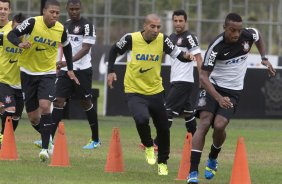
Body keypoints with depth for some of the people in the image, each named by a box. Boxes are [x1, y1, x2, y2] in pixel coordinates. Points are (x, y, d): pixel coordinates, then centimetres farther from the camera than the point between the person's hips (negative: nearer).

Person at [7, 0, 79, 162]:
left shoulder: (61, 29, -6)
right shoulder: (33, 23, -15)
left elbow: (67, 47, 14)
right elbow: (12, 35, -15)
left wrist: (70, 69, 14)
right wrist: (20, 43, -36)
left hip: (48, 73, 0)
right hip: (28, 72, 0)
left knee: (45, 106, -23)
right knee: (33, 117, 4)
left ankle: (45, 148, -21)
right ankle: (48, 137, 33)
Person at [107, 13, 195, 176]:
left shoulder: (162, 40, -10)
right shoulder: (131, 39, -13)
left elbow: (178, 54, -16)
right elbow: (114, 51, 5)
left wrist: (186, 56, -37)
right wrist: (111, 71, -2)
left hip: (156, 91, 3)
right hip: (135, 92, -3)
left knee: (163, 129, 11)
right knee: (142, 119, -29)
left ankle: (163, 162, 36)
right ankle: (148, 147, 3)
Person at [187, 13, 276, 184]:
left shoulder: (248, 35, -12)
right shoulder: (216, 46, -23)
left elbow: (259, 36, 16)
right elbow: (203, 76, -25)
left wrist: (264, 58, 7)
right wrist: (219, 98, -37)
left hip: (233, 91, 2)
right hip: (213, 87, -2)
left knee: (219, 125, -18)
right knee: (204, 123, -19)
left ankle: (213, 160, 12)